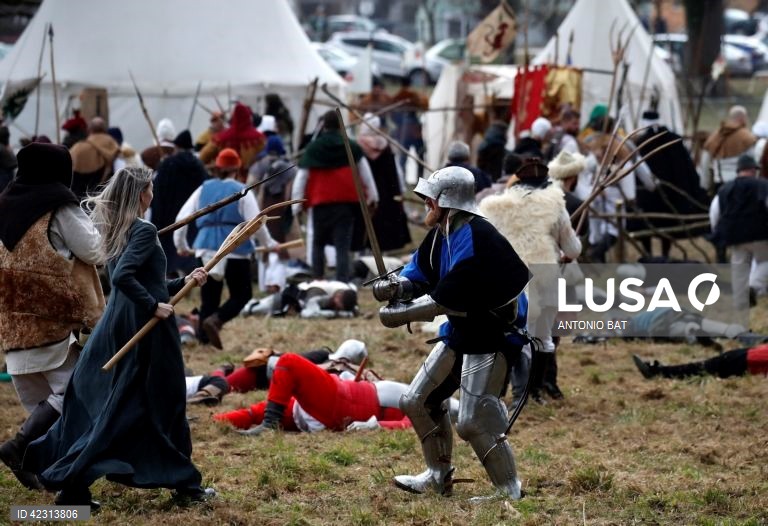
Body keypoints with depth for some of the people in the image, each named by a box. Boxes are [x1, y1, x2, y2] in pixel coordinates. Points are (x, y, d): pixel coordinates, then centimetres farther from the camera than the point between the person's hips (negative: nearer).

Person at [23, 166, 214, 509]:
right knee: (164, 406, 4)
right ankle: (184, 483, 13)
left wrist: (183, 283, 16)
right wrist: (154, 306, -21)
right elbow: (123, 276, -28)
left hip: (118, 327, 8)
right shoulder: (144, 230, -14)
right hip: (147, 330, -8)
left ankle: (72, 482, 5)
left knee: (96, 406, 9)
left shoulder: (115, 231, 12)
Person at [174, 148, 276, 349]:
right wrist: (269, 243, 8)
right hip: (235, 247, -4)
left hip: (207, 247, 4)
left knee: (209, 296, 13)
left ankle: (204, 338, 5)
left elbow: (181, 217, 8)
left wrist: (181, 245, 21)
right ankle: (215, 319, -20)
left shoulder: (203, 189, 10)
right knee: (241, 294, 5)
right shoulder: (242, 191, 0)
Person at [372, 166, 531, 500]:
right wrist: (396, 286, -13)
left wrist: (401, 314, -20)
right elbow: (420, 273, 10)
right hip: (462, 331, 10)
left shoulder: (476, 241, -26)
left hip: (494, 335, -10)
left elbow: (446, 299, -28)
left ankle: (510, 491, -3)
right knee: (418, 402, 16)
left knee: (474, 421, -15)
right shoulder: (442, 234, 5)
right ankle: (439, 476, 30)